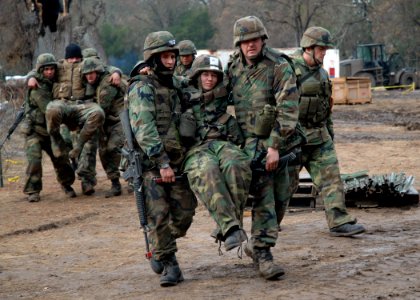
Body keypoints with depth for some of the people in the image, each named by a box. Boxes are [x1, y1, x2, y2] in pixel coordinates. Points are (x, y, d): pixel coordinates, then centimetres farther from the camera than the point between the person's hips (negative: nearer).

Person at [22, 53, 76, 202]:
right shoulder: (37, 89, -19)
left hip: (50, 131, 6)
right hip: (34, 131, -6)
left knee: (61, 159, 2)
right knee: (34, 160, -17)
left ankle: (66, 185, 24)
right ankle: (33, 191, -5)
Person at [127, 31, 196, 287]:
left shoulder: (175, 86, 15)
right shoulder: (142, 89, -9)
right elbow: (144, 129, -18)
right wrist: (162, 162, -24)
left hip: (178, 162, 7)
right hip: (152, 163, -7)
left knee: (184, 213, 4)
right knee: (159, 216, -9)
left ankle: (161, 252, 26)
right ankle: (168, 264, 3)